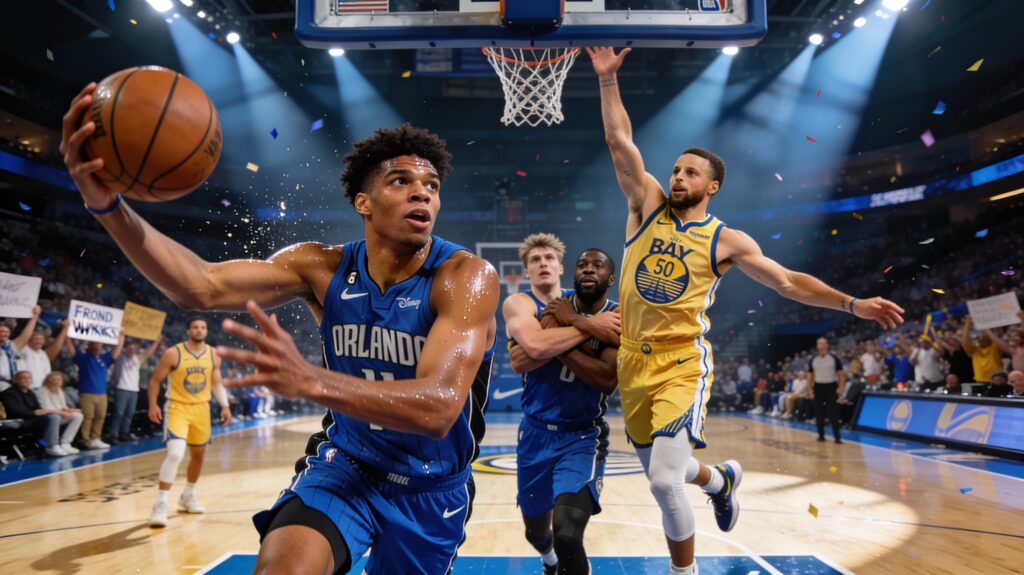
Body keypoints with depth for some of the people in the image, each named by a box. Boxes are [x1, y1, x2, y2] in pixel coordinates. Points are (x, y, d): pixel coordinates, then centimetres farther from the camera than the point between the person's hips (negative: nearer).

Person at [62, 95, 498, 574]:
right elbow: (203, 287, -22)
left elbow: (439, 406, -37)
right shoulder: (323, 267, -10)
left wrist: (308, 380, -51)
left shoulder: (467, 276, -23)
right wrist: (107, 204, -38)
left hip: (432, 488, -1)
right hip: (345, 464, 1)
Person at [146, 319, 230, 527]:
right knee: (175, 453, -22)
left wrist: (225, 405, -2)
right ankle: (161, 504, -13)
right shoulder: (173, 353, -12)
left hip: (201, 408, 5)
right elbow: (155, 380, -3)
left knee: (199, 454, 16)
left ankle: (188, 496, 38)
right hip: (177, 407, -5)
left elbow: (216, 383, 9)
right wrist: (153, 405, -14)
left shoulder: (213, 355, 0)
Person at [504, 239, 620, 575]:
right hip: (536, 432, 2)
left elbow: (607, 379, -22)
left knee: (566, 533, -24)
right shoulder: (520, 304, -8)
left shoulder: (617, 318, -7)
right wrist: (587, 327, -25)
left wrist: (562, 332, -25)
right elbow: (521, 360, -28)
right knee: (536, 531, 22)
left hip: (583, 436, -2)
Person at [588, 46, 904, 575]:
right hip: (633, 361, 4)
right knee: (661, 471, 17)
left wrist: (851, 304, -5)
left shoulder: (726, 240, 0)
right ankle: (721, 480, 51)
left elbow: (787, 281, 4)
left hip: (682, 364, -3)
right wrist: (607, 80, -4)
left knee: (665, 480, -17)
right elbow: (620, 143, 0)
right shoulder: (648, 206, 5)